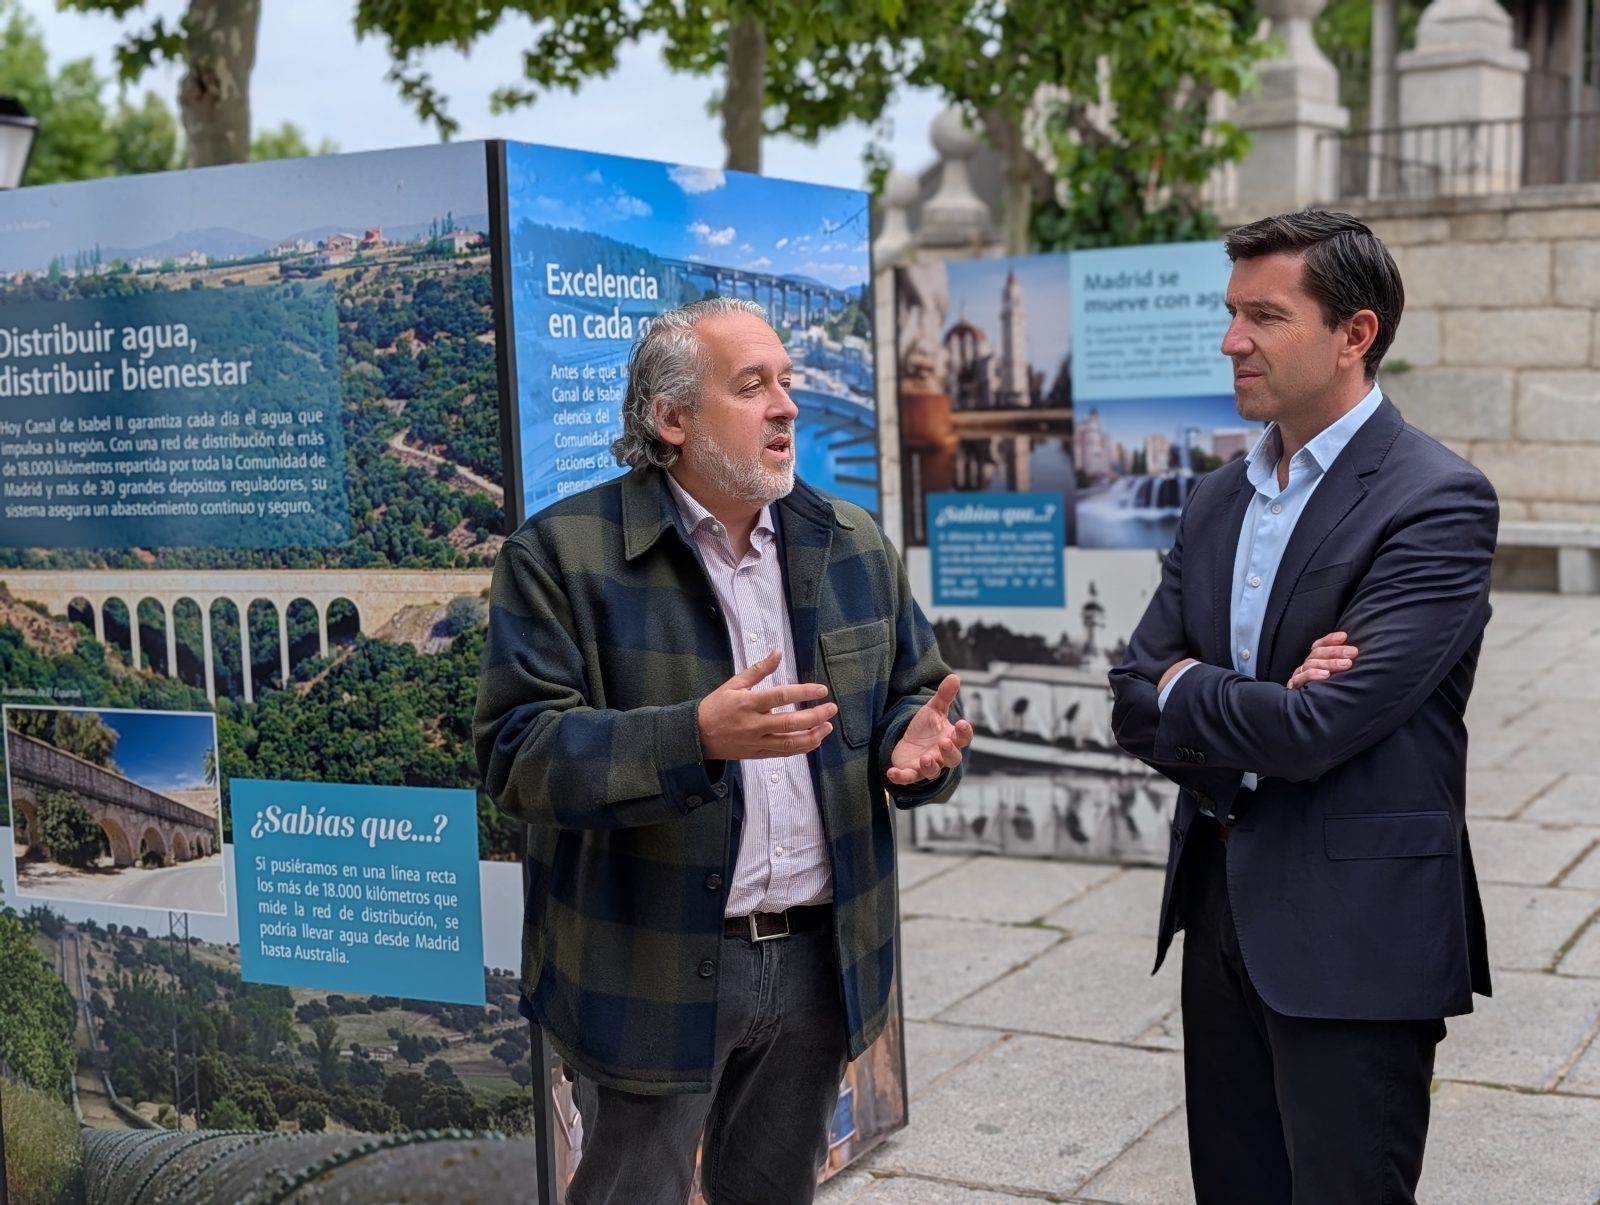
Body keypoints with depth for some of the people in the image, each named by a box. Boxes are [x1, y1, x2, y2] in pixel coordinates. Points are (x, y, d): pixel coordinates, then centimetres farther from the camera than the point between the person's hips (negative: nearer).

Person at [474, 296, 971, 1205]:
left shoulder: (854, 544, 7)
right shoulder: (564, 553, -11)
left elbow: (914, 694, 12)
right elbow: (518, 749, -17)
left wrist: (918, 742, -14)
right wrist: (696, 738, -32)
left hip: (820, 957, 5)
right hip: (652, 970, -4)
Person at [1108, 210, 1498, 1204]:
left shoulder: (1438, 502, -14)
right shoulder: (1219, 501, 9)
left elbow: (1317, 727, -23)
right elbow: (1135, 706, 4)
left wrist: (1182, 690, -5)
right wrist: (1261, 708, -16)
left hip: (1355, 932, -7)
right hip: (1220, 904, 7)